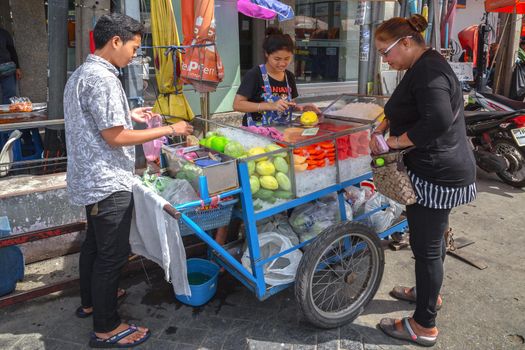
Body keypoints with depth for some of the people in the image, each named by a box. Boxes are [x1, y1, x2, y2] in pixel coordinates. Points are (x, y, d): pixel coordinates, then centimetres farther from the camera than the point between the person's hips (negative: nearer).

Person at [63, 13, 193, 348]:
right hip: (108, 182, -11)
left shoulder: (82, 73, 13)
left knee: (95, 242, 23)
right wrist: (169, 129, -17)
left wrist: (129, 115, 17)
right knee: (113, 254, 0)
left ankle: (91, 300, 41)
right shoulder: (102, 78, -20)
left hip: (91, 179, 11)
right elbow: (114, 137, -22)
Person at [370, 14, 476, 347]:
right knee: (433, 237, 24)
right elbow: (403, 111, 21)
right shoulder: (425, 66, 13)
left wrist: (396, 141, -22)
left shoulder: (427, 71, -20)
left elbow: (438, 121, -34)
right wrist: (381, 129, 5)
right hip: (442, 171, 10)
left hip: (437, 175, -10)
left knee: (426, 246, 1)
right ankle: (429, 292, 45)